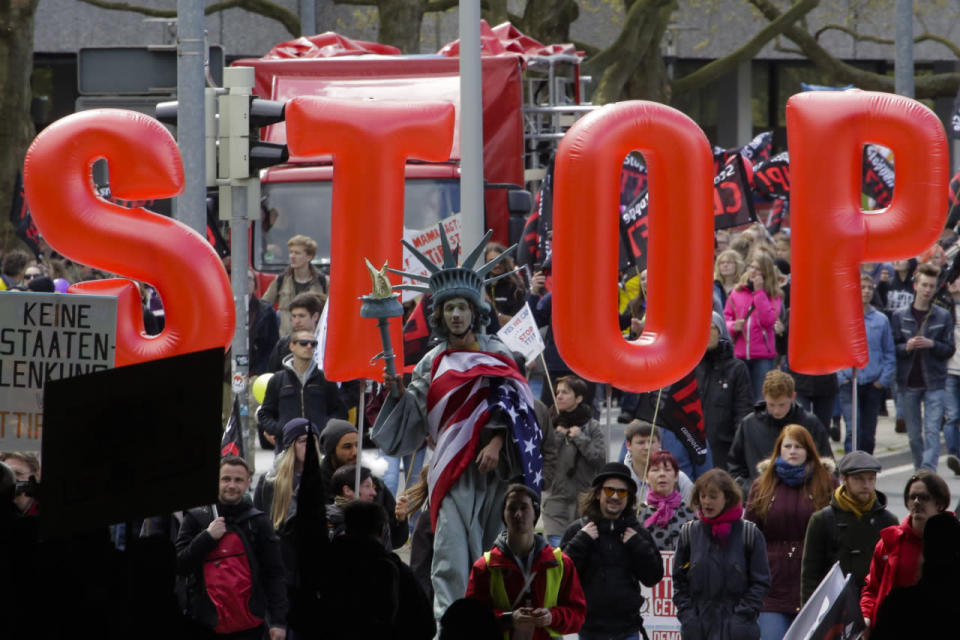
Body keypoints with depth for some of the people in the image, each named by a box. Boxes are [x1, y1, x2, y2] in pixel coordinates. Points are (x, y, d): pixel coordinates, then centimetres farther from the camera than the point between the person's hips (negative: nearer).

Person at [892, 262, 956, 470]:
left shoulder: (943, 317, 4)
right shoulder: (900, 317, 5)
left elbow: (949, 350, 3)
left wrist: (932, 344, -15)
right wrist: (907, 347, -15)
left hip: (934, 383, -2)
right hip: (909, 383, 2)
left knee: (932, 430, -12)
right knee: (914, 433, 8)